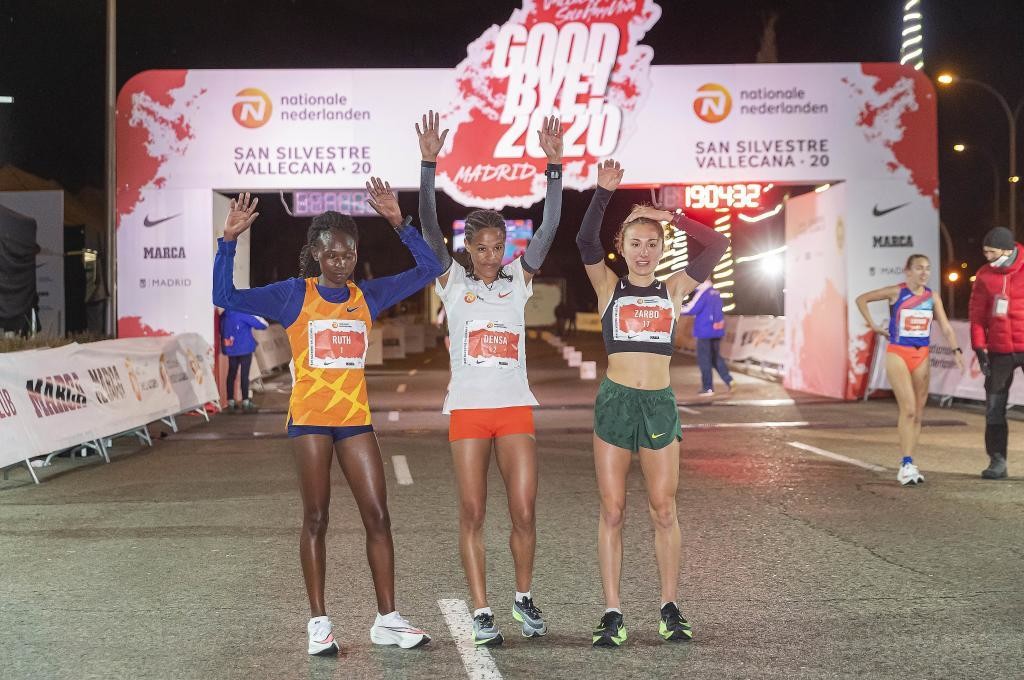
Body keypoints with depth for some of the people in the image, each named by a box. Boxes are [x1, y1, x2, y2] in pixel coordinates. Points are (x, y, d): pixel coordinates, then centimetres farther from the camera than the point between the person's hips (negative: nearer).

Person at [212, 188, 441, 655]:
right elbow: (226, 297, -7)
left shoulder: (368, 296, 6)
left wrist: (398, 224, -5)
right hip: (309, 418, -3)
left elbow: (428, 269, 6)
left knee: (378, 515, 1)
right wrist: (229, 241, -17)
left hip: (355, 419, 3)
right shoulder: (293, 295, -2)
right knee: (316, 519, 3)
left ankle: (387, 619, 9)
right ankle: (319, 622, 11)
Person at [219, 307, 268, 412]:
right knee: (244, 375, 0)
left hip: (230, 349, 6)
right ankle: (245, 402, 2)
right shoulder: (243, 314, -14)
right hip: (245, 348, -6)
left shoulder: (224, 315, 4)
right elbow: (262, 324, -13)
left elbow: (221, 331, 12)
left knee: (231, 374, 11)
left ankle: (230, 402, 12)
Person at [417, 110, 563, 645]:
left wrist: (553, 165, -9)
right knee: (472, 515, 1)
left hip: (516, 408, 1)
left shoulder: (519, 279, 8)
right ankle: (481, 612, 11)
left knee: (524, 513, 0)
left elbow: (549, 228, -1)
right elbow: (428, 226, -7)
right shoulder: (452, 281, 4)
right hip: (468, 409, -1)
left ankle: (524, 597, 21)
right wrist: (429, 163, -16)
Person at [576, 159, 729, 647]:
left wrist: (670, 216, 5)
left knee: (663, 511, 5)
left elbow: (717, 245, 5)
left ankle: (670, 609, 16)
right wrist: (603, 193, -19)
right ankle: (612, 614, 8)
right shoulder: (609, 286, 5)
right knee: (612, 511, 2)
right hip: (615, 401, -1)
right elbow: (586, 242, -10)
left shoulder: (674, 289, 10)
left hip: (660, 404, 1)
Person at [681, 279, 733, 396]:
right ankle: (728, 380, 9)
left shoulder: (702, 293, -15)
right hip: (717, 330, 8)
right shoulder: (715, 292, 10)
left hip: (705, 331, -8)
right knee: (716, 357, 19)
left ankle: (708, 388, 1)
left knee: (704, 360, 0)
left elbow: (692, 310, -17)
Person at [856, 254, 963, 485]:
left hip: (921, 356, 5)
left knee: (918, 413, 7)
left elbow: (946, 328, 0)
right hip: (897, 354, -5)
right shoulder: (896, 293, -5)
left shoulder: (932, 298, 5)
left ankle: (909, 466, 16)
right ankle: (906, 465, -13)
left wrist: (956, 350, -14)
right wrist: (873, 326, -3)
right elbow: (862, 299, 2)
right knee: (908, 409, -15)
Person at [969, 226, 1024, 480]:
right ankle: (997, 461, 10)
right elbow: (977, 313, 5)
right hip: (999, 351, 3)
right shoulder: (985, 275, 3)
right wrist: (979, 347, -2)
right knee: (995, 407, 4)